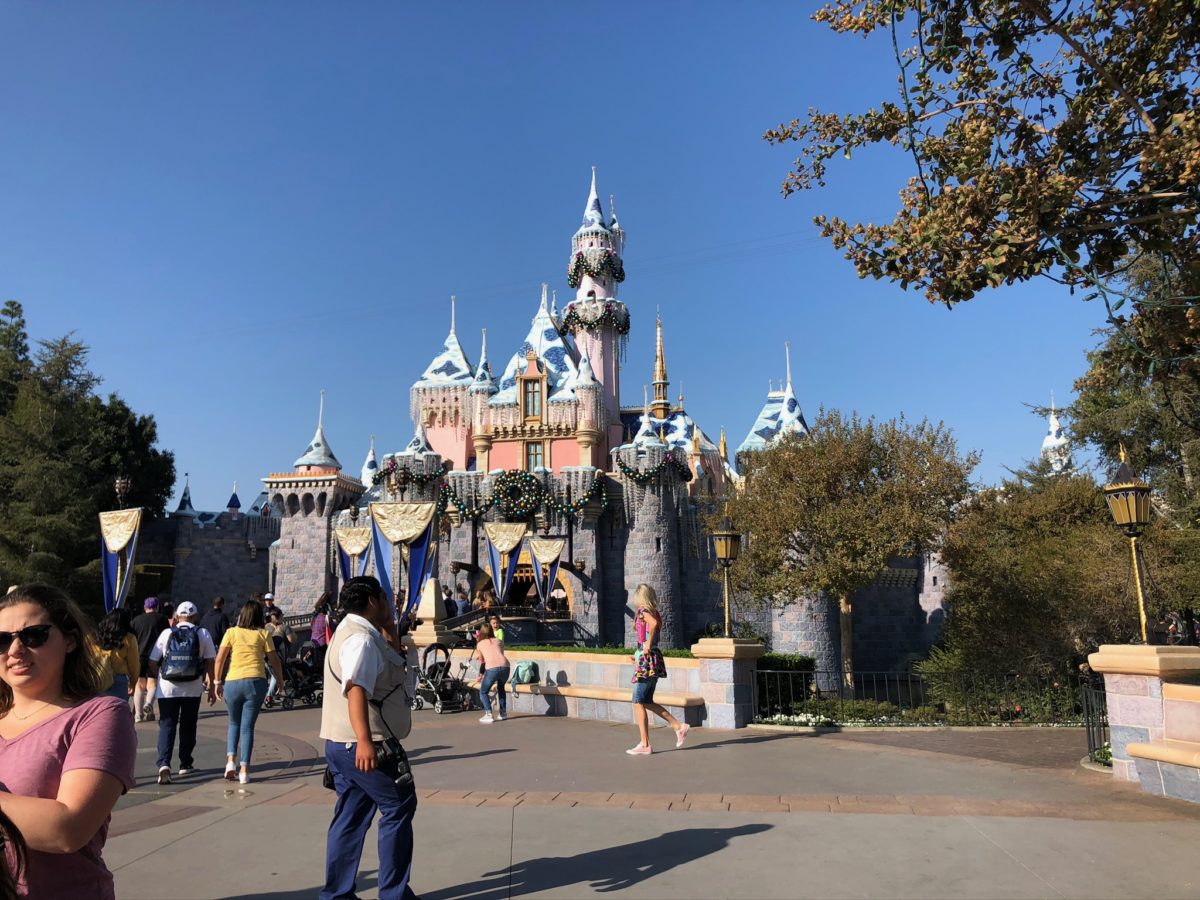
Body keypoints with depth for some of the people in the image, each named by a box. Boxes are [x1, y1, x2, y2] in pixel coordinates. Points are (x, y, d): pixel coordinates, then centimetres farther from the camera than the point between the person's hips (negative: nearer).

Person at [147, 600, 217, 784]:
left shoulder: (167, 633, 5)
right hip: (193, 688, 0)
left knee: (167, 725, 2)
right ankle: (185, 764, 22)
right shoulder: (203, 634, 4)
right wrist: (211, 687, 8)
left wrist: (158, 679, 22)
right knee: (188, 726, 14)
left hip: (167, 687, 0)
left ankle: (164, 764, -15)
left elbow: (153, 661, 4)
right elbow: (210, 662, 1)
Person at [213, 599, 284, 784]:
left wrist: (218, 682, 10)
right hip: (256, 682, -1)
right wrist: (280, 681, 16)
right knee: (247, 726, 6)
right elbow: (274, 661, 4)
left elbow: (219, 659, 1)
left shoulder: (232, 632, 5)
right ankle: (244, 769, 3)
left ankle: (230, 760, 5)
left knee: (234, 723, 21)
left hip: (232, 683, 1)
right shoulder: (263, 634, 4)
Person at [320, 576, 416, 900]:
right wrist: (364, 740, -40)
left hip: (343, 744, 10)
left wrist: (388, 623, 16)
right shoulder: (362, 638, -18)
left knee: (350, 818, 14)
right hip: (365, 746, -10)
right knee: (398, 809, 1)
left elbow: (393, 654, 29)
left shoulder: (353, 632, 16)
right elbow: (356, 689, -32)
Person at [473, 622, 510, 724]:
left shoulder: (479, 644, 20)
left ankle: (488, 715, -1)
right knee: (501, 688, 31)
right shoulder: (498, 641, 25)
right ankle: (503, 713, 28)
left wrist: (481, 675, 46)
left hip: (492, 668, -3)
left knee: (483, 692, 16)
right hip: (505, 666, 3)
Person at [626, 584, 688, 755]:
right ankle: (678, 726, 14)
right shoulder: (654, 612, 13)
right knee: (647, 702, 16)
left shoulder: (643, 611, -12)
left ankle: (644, 745, 2)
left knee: (638, 703, -1)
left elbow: (654, 624, -32)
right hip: (654, 659, 8)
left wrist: (648, 644, -21)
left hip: (646, 660, -8)